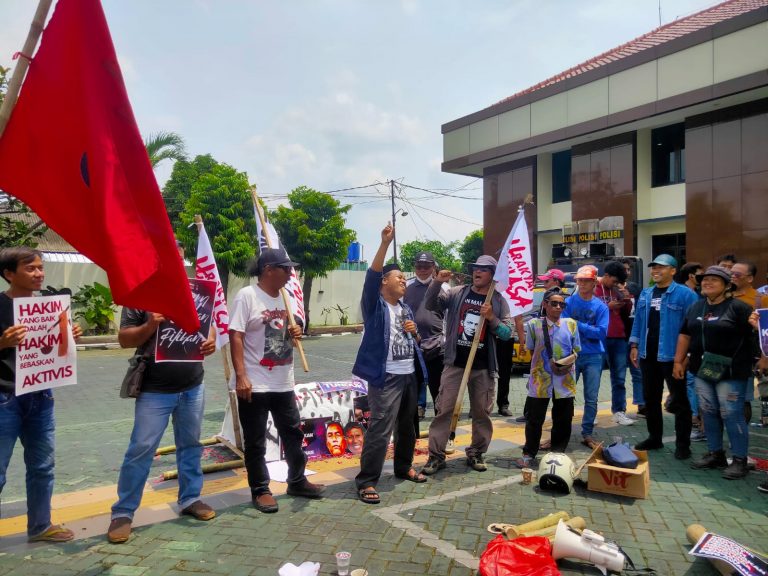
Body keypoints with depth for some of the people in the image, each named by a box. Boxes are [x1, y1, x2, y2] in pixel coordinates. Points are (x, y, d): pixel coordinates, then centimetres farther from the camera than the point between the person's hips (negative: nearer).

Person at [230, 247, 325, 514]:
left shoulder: (284, 297, 9)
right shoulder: (247, 295, -12)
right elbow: (235, 337, -17)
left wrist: (295, 332, -3)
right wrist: (241, 376, -23)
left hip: (283, 383, 7)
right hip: (255, 384, -7)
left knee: (293, 433, 16)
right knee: (256, 442, 5)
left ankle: (297, 481, 32)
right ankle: (260, 490, 21)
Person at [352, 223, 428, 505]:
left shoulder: (406, 308, 17)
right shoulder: (375, 305, -5)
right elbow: (371, 275, -22)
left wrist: (415, 332, 1)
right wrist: (385, 243, -30)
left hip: (409, 375, 8)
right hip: (385, 376, -8)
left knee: (407, 425, 19)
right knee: (380, 429, -11)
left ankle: (403, 467, 37)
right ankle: (366, 481, -2)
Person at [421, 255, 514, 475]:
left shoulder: (499, 301, 3)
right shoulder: (457, 293, 3)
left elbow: (507, 333, -1)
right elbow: (431, 305, -2)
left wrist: (492, 318, -18)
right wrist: (437, 282, -16)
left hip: (483, 367, 1)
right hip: (455, 363, -1)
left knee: (481, 411, 10)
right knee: (444, 409, -2)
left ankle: (476, 453, 26)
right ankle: (436, 455, 5)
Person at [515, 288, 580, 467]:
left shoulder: (571, 324, 3)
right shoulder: (534, 324, -1)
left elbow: (576, 350, 9)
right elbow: (530, 350, 6)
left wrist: (569, 363, -11)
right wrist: (547, 363, -6)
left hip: (565, 380, 2)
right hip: (540, 380, -2)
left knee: (563, 420, 10)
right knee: (535, 419, 5)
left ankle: (557, 454, 26)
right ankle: (529, 454, 18)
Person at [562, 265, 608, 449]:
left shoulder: (601, 306, 2)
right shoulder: (568, 302, 0)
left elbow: (601, 332, -8)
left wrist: (577, 325, -12)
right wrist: (588, 329, -16)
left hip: (593, 357, 1)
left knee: (591, 399, 6)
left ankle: (587, 434, 18)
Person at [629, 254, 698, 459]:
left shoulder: (685, 294, -9)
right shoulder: (645, 294, 11)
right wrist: (634, 345, 8)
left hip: (672, 355, -6)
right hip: (648, 355, 6)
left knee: (679, 400, 5)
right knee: (650, 398, 15)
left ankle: (682, 444, 15)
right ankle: (654, 438, 28)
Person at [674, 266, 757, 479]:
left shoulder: (739, 307, -8)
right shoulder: (696, 307, 12)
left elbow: (754, 335, -10)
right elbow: (685, 335, 16)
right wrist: (678, 361, 12)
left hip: (730, 372, -6)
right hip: (702, 371, 6)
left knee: (732, 415, -3)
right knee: (708, 413, 12)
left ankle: (740, 460, 9)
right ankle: (715, 454, 25)